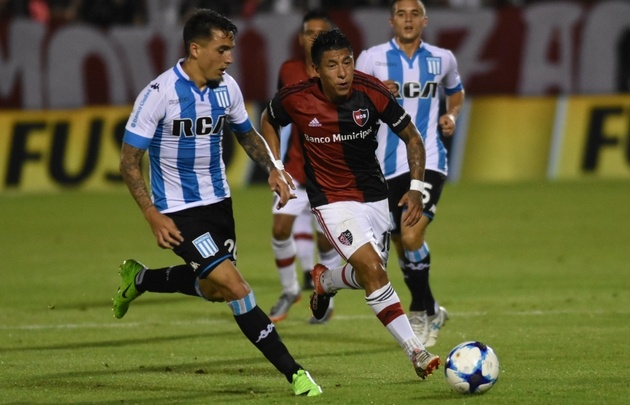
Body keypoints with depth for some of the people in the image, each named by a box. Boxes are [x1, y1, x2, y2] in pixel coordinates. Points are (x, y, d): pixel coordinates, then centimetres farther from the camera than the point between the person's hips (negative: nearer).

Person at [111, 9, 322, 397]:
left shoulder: (227, 88, -2)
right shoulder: (160, 93, -20)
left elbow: (246, 133, 19)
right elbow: (129, 161, -15)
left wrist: (272, 170, 2)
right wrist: (153, 216, -23)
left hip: (218, 201, 7)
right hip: (178, 211, -7)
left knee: (213, 289, 18)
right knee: (235, 286, -16)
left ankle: (139, 279, 43)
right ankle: (294, 373, -12)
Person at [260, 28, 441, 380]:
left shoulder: (373, 93, -16)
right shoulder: (296, 100, -17)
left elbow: (412, 137, -2)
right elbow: (268, 121, 8)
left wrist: (416, 188, -11)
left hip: (374, 195, 3)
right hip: (333, 200, -3)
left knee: (368, 276, 11)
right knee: (372, 269, -21)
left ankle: (325, 280, 47)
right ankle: (416, 351, -20)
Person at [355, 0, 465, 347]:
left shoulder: (441, 59, 5)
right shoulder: (372, 58, -1)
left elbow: (456, 93, 24)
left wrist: (452, 116, 4)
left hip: (428, 162, -1)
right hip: (388, 165, 1)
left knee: (412, 237, -20)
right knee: (401, 244, 8)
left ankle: (421, 311, -1)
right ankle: (430, 311, 29)